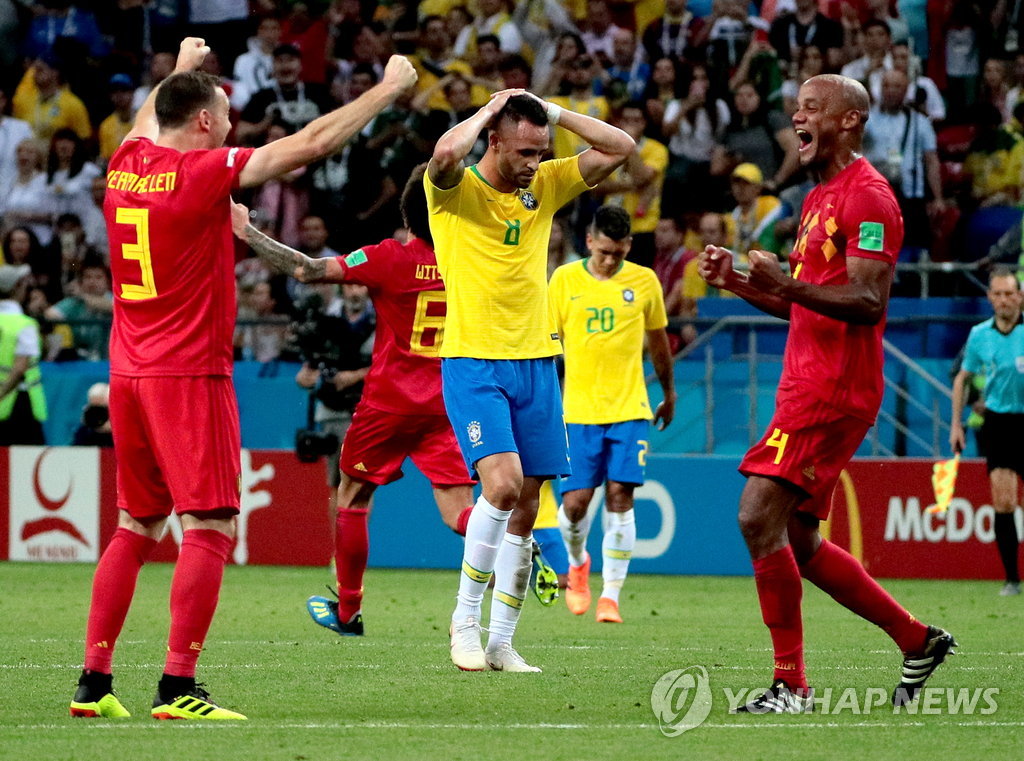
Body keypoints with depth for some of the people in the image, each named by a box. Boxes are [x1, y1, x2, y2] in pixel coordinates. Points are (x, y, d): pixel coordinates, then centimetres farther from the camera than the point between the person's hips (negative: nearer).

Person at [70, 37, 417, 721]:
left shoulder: (125, 164, 6)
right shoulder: (203, 171, -12)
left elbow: (146, 121, 33)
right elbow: (313, 142, -12)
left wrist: (181, 69, 49)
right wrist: (390, 88, -2)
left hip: (129, 374, 8)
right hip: (190, 375, -8)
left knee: (134, 528, 14)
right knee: (210, 529, -6)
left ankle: (94, 682, 12)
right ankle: (178, 689, -13)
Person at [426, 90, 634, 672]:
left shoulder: (546, 185, 9)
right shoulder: (456, 189, -5)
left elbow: (621, 148, 6)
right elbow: (447, 151, -29)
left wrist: (553, 113, 1)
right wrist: (490, 109, -12)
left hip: (536, 362, 5)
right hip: (473, 362, -5)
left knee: (527, 508, 4)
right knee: (503, 483, -21)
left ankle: (502, 642, 12)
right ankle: (466, 617, -5)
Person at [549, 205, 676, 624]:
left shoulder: (645, 281, 4)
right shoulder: (564, 280, 0)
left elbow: (658, 341, 18)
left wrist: (669, 394, 26)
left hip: (630, 409, 1)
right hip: (578, 411, -1)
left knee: (620, 496, -7)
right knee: (576, 502, -5)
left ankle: (611, 595, -2)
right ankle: (577, 562, 27)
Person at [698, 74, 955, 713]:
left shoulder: (867, 195, -12)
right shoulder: (821, 198, 20)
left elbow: (867, 302, -20)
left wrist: (786, 282, -28)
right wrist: (738, 283, 12)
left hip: (834, 390, -10)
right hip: (808, 386, 10)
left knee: (760, 517, -15)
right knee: (798, 543, 12)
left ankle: (792, 684, -9)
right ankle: (918, 640, 22)